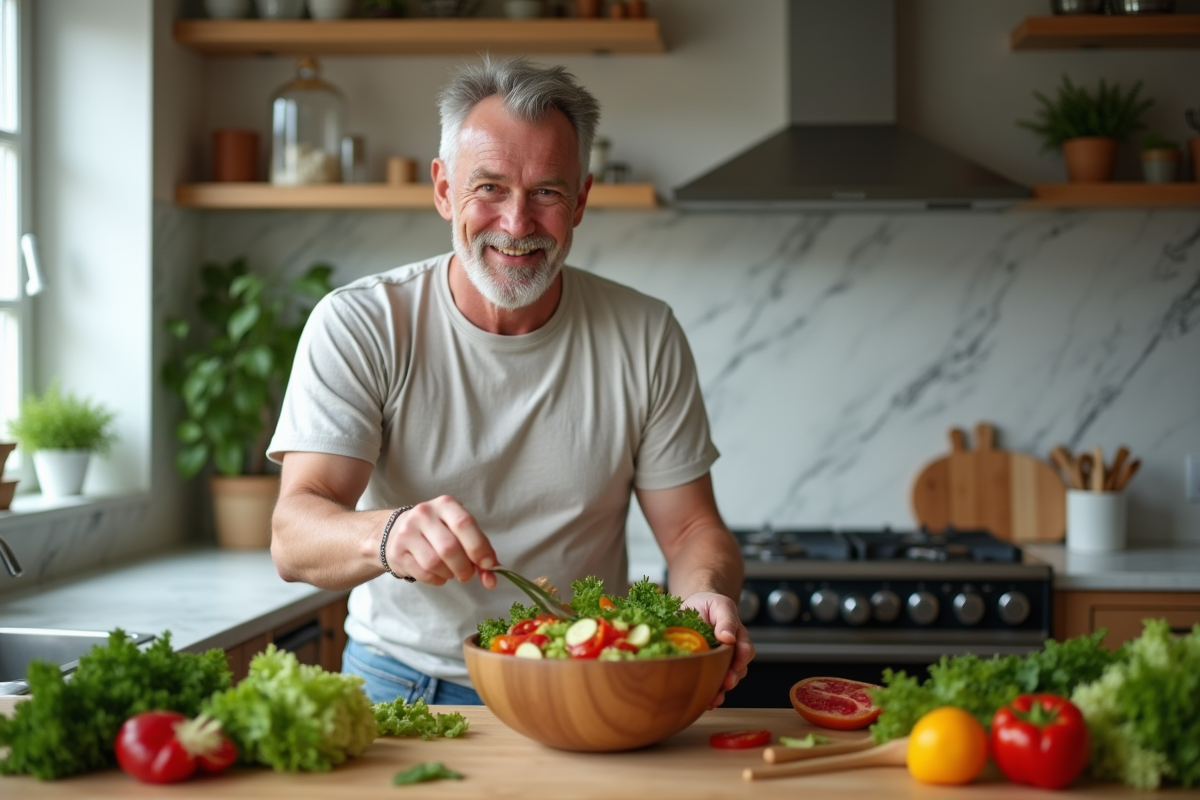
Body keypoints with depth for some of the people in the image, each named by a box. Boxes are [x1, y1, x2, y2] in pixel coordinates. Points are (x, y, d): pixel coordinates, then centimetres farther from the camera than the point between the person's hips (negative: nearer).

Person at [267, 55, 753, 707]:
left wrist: (705, 593, -19)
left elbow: (691, 527, 5)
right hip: (404, 688, -2)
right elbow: (294, 538, -16)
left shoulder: (645, 338, 1)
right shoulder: (357, 327, -7)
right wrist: (388, 535, -40)